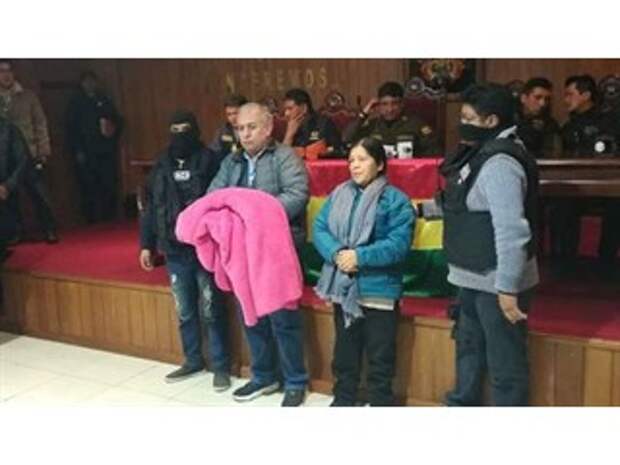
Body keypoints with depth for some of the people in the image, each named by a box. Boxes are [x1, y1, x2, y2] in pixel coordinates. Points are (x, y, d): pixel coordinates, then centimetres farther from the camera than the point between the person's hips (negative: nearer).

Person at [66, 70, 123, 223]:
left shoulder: (105, 100, 16)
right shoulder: (76, 103, 7)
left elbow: (118, 121, 19)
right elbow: (71, 129, 2)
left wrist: (114, 129, -4)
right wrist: (77, 151, -7)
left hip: (107, 152, 2)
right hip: (86, 154, -2)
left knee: (110, 185, -4)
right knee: (89, 188, -7)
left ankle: (109, 219, 6)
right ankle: (92, 220, 0)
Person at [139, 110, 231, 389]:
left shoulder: (209, 160, -7)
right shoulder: (162, 164, 8)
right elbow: (150, 207, 12)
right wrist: (146, 244, 11)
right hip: (175, 250, 5)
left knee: (211, 310, 3)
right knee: (184, 311, 15)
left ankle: (220, 366, 16)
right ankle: (192, 361, 30)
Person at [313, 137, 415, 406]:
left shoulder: (395, 200, -8)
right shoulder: (338, 195, 8)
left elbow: (398, 244, -17)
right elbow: (319, 229, 2)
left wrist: (360, 257, -23)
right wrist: (337, 253, -17)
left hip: (378, 290, -5)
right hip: (343, 287, 5)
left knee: (380, 357, 6)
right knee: (345, 352, 19)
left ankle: (381, 404, 21)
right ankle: (343, 401, 35)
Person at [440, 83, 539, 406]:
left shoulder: (499, 162, -22)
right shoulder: (480, 154, 10)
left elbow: (511, 230, -27)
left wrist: (507, 288, -27)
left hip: (496, 282, -11)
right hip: (474, 278, 11)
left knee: (504, 362, 1)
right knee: (469, 348, 25)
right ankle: (462, 404, 43)